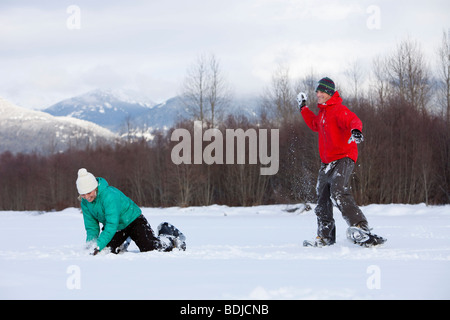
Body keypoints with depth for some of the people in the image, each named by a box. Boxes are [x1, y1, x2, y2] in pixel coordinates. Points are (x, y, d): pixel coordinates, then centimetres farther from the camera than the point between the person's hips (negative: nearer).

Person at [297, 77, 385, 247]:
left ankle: (360, 227, -36)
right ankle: (325, 237, 27)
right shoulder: (322, 113, 16)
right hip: (327, 163, 10)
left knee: (338, 193, -30)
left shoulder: (339, 110, -12)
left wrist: (356, 130, -54)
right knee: (322, 201, 14)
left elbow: (353, 120, -32)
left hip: (343, 158, -10)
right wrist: (303, 108, 41)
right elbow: (315, 125, 39)